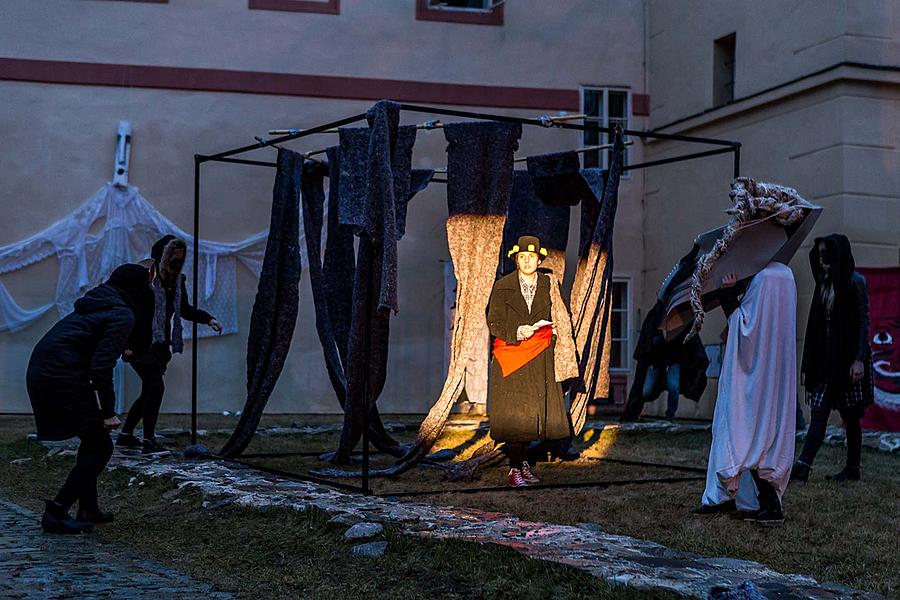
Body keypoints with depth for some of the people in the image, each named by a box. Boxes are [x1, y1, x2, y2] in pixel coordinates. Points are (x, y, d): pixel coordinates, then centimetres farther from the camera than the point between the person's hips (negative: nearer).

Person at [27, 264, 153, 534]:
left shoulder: (97, 305, 20)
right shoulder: (123, 316, -9)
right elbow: (101, 366, -17)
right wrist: (108, 412, -12)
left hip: (42, 375, 10)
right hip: (62, 381, -10)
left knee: (94, 439, 20)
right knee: (101, 445, -1)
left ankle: (88, 509, 24)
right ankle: (56, 514, -4)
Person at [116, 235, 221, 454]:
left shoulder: (177, 281, 7)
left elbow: (185, 310, 20)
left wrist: (209, 319, 5)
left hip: (160, 346, 8)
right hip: (140, 345, -8)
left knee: (149, 392, 13)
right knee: (156, 387, -15)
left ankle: (126, 435, 26)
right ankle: (148, 441, -11)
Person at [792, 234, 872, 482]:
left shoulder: (855, 282, -6)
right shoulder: (825, 283, 14)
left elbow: (864, 322, -10)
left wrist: (859, 359, -18)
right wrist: (810, 363, 13)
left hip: (847, 359, -6)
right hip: (826, 360, 6)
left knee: (850, 415, 2)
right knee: (818, 413, -3)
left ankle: (852, 468, 11)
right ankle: (802, 466, -9)